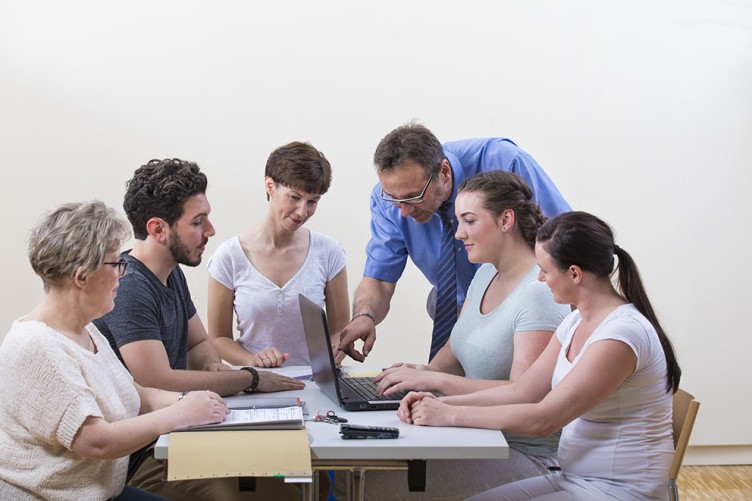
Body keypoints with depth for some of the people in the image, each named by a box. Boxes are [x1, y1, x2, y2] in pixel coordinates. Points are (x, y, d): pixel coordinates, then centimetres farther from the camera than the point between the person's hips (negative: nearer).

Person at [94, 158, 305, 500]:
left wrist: (212, 366, -4)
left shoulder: (172, 272, 10)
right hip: (141, 455, -8)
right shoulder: (128, 288, -21)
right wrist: (250, 379, -19)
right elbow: (158, 382, -27)